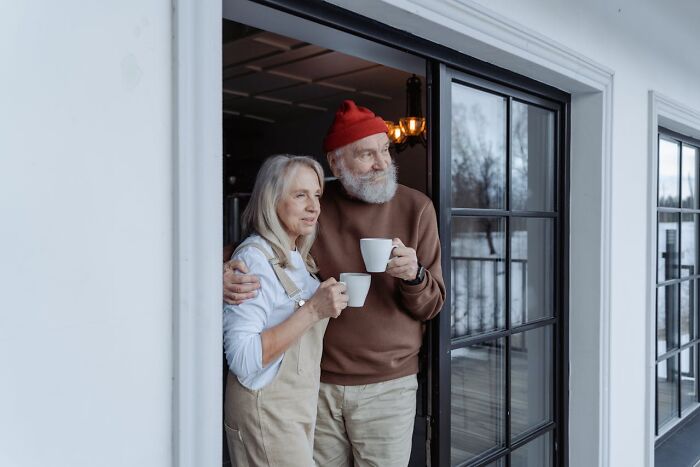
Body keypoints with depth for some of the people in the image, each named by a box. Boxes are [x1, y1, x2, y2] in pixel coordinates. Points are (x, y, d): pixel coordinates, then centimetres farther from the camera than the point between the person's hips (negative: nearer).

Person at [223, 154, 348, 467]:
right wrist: (313, 310, -27)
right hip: (265, 409, -8)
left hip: (302, 406, 8)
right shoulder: (254, 257, -18)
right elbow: (243, 361, -25)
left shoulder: (299, 258, 8)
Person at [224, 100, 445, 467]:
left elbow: (432, 306, 0)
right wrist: (226, 274, -17)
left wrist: (414, 275, -23)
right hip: (317, 382, 1)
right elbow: (247, 252, 7)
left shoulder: (415, 207, -5)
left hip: (386, 386, -1)